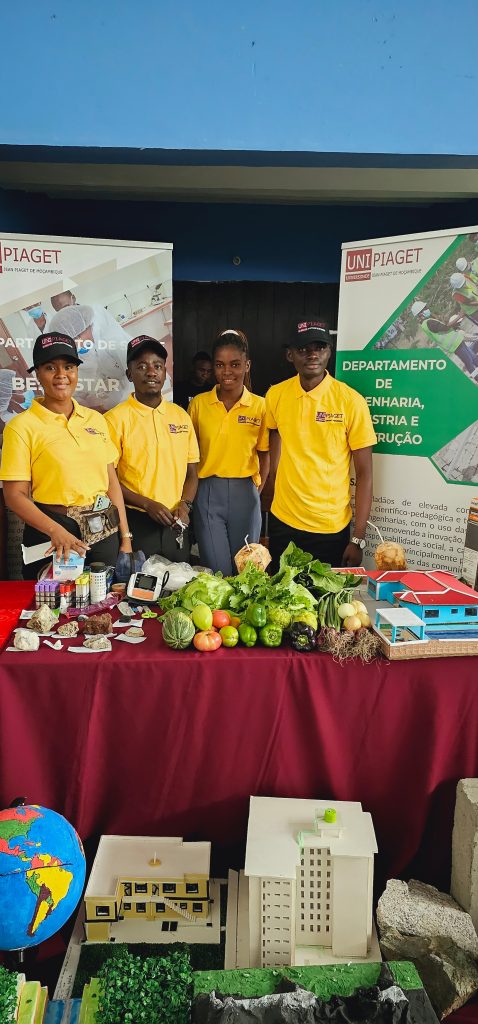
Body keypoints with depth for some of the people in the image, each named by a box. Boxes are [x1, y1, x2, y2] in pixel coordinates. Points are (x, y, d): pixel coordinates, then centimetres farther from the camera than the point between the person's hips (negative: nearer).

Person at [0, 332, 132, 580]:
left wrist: (126, 537, 5)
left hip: (103, 532, 4)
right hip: (51, 534, -4)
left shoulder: (95, 419, 7)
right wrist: (56, 531, -24)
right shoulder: (22, 426, -7)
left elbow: (111, 481, 9)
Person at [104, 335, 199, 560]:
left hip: (175, 524, 4)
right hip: (135, 522, -4)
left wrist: (184, 505, -5)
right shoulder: (116, 419, -6)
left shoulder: (181, 416, 7)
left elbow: (191, 472, 12)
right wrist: (148, 504, -15)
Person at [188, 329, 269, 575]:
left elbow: (264, 454, 5)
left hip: (245, 493, 0)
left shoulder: (260, 406, -1)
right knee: (216, 571, 3)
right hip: (208, 492, 0)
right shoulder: (198, 403, 1)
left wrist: (257, 491, -3)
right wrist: (190, 494, 0)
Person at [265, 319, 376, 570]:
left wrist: (358, 538, -11)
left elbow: (364, 474, -9)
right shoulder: (275, 396, -1)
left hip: (332, 528, -3)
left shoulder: (351, 401, -11)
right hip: (283, 521, 3)